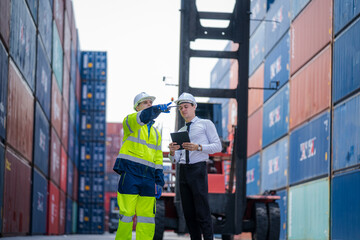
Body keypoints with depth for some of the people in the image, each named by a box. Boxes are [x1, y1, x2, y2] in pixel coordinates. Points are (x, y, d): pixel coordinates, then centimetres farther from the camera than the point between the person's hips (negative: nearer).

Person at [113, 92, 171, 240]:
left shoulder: (156, 133, 23)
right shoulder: (130, 121, 5)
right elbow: (142, 116, -21)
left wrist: (159, 183, 11)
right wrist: (158, 109, -39)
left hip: (148, 177, 5)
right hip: (130, 173, -5)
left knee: (147, 215, 1)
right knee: (127, 213, -7)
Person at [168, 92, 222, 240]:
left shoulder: (206, 124, 9)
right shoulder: (180, 131, 22)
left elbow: (217, 146, -1)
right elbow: (174, 160, 17)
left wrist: (198, 147, -15)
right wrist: (172, 151, -6)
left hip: (198, 168, -6)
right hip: (183, 170, 6)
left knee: (202, 211, -12)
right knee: (188, 212, 3)